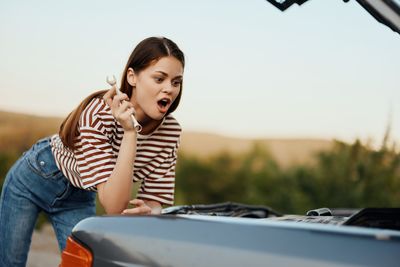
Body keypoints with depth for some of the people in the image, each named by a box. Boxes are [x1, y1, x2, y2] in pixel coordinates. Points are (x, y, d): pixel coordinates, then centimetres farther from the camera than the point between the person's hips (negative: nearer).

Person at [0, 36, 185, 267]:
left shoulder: (171, 131, -19)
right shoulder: (99, 113, -35)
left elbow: (157, 200, -13)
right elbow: (114, 207, -39)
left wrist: (148, 211, -37)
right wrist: (130, 133, -46)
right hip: (36, 178, -4)